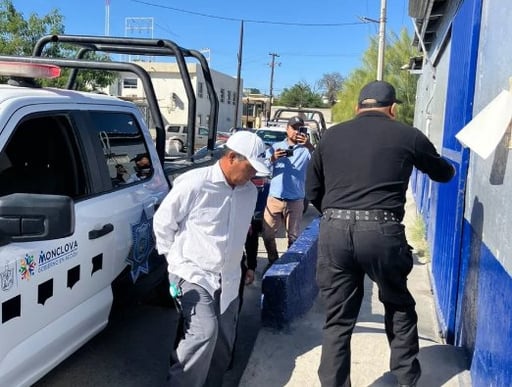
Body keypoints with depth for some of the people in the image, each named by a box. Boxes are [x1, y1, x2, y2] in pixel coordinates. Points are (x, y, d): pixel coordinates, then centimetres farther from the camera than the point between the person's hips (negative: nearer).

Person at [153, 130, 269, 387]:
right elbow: (162, 222, -6)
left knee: (223, 340, 9)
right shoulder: (194, 183, -15)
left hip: (227, 280, 6)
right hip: (193, 274, -6)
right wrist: (177, 260, -1)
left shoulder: (250, 192, 5)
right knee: (204, 331, -21)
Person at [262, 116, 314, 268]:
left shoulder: (306, 149, 5)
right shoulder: (275, 147, 11)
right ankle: (273, 261, 21)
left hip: (295, 201, -1)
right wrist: (272, 159, -16)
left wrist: (309, 146, -28)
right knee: (267, 234, 1)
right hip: (274, 198, 1)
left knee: (293, 236, 3)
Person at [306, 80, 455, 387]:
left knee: (338, 320, 13)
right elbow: (444, 173, 25)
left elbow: (313, 190, 18)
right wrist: (448, 166, 48)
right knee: (400, 307, 23)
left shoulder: (332, 136, 14)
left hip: (334, 232, 2)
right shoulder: (408, 136, 8)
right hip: (382, 232, -1)